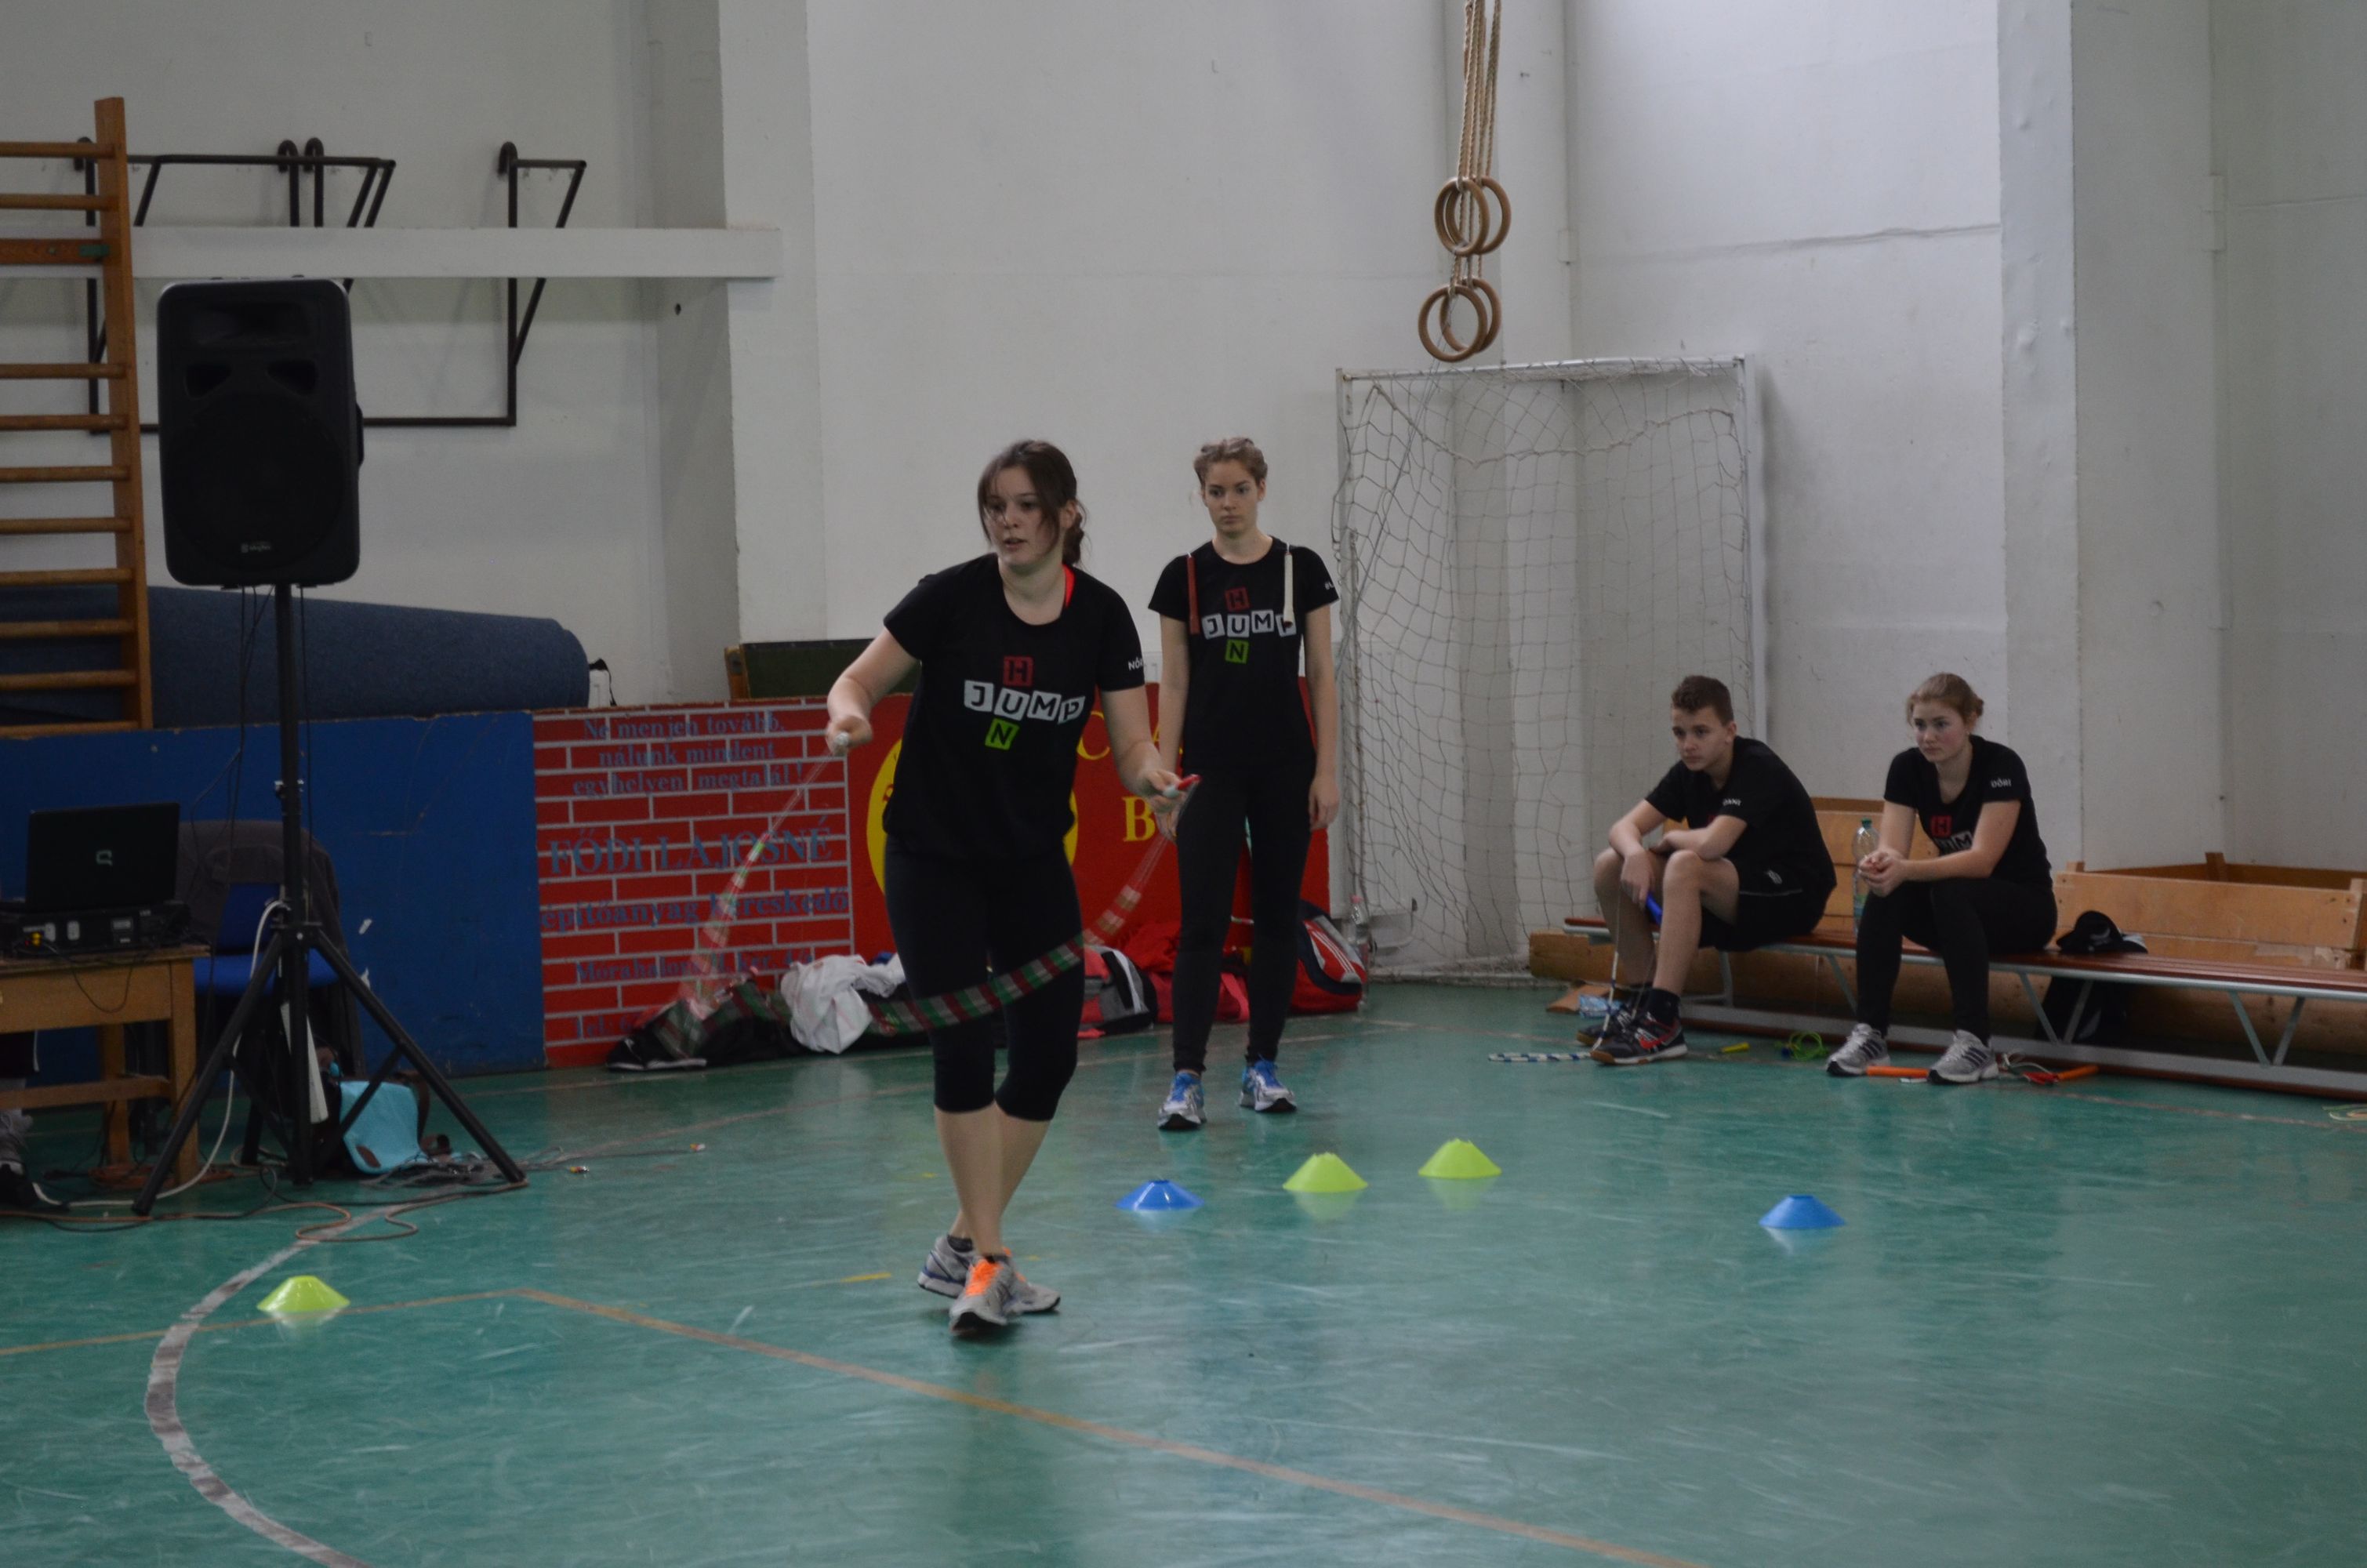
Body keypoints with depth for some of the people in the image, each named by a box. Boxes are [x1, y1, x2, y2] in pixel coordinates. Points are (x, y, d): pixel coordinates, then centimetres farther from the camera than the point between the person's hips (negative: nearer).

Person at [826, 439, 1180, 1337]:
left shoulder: (1101, 616, -5)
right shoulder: (951, 598, -13)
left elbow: (1131, 744, -6)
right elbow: (859, 678, -9)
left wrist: (1152, 775, -29)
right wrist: (850, 710, -32)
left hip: (1034, 860, 4)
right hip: (934, 859, -4)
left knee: (1049, 1051, 0)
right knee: (964, 1045, -14)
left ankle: (961, 1251, 16)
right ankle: (988, 1263, -7)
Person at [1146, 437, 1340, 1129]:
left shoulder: (1301, 568, 2)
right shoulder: (1184, 576, 1)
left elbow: (1322, 675, 3)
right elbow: (1173, 684, 3)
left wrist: (1327, 770, -3)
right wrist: (1164, 777, -3)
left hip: (1286, 770, 1)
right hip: (1212, 769, -1)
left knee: (1278, 915, 6)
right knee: (1203, 921, -7)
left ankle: (1263, 1066, 16)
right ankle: (1187, 1078, -8)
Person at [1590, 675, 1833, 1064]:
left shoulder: (1758, 767, -20)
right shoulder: (1688, 773, 3)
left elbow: (1711, 844, -33)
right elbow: (1624, 827, -1)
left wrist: (1672, 838, -11)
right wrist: (1635, 853, -24)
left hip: (1791, 897, -8)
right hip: (1726, 900, 8)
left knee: (1685, 866, -35)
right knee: (1609, 866, -6)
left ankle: (1662, 1021, -36)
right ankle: (1640, 999, -2)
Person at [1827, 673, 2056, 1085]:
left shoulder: (2001, 766, -22)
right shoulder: (1907, 768, -7)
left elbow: (1982, 860, -31)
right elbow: (1892, 848, -15)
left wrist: (1906, 870, -46)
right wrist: (1881, 863, -41)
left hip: (2024, 906, -5)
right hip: (1955, 910, 5)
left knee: (1952, 892, -36)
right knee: (1885, 891, -25)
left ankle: (1974, 1044, -35)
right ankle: (1870, 1033, -24)